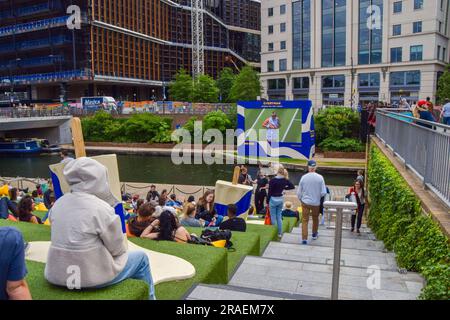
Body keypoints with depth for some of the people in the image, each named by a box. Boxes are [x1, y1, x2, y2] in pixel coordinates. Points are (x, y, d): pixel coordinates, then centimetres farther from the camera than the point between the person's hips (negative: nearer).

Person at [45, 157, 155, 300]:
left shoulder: (58, 203, 0)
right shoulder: (101, 208, -19)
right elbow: (118, 249, -10)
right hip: (90, 276, -7)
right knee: (141, 257, 13)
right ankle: (149, 297, 32)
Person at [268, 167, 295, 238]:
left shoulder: (272, 180, -15)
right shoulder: (285, 180, -1)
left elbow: (270, 192, -12)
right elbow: (292, 186, 9)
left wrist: (267, 202, -5)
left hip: (273, 199, -5)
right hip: (280, 199, 5)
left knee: (273, 217, 3)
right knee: (279, 217, 13)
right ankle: (279, 233, 18)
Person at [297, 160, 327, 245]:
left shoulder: (303, 177, -9)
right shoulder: (320, 177, -12)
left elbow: (299, 192, -1)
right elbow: (323, 192, -9)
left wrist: (301, 199, 17)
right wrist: (318, 196, 12)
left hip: (305, 202, 0)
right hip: (316, 203, 1)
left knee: (305, 220, 6)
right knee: (315, 219, 22)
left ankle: (304, 239, 2)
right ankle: (314, 234, 41)